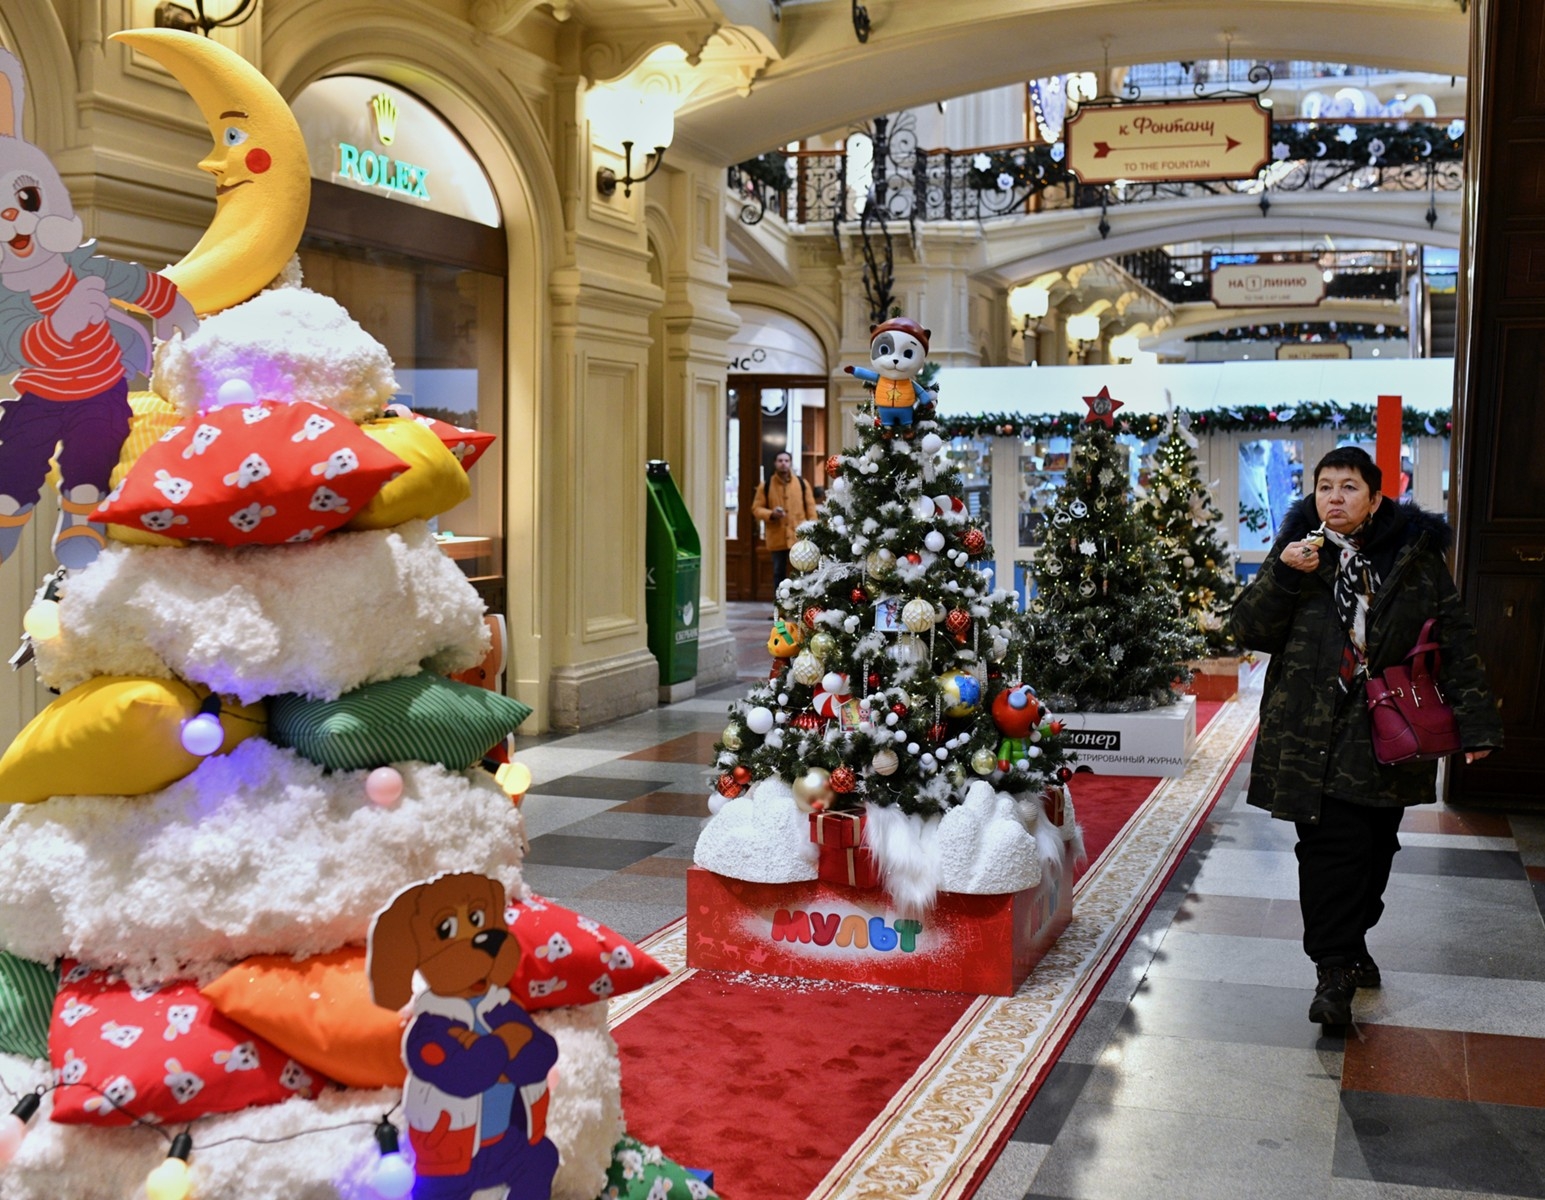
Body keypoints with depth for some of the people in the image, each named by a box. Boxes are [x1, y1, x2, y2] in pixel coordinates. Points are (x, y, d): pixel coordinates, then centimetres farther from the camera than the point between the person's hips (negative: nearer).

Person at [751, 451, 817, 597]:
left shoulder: (802, 483, 4)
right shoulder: (765, 485, 2)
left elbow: (810, 509, 5)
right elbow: (756, 508, 3)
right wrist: (771, 514, -16)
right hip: (777, 538, 0)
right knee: (779, 573, 8)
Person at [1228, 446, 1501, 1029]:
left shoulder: (1416, 558, 2)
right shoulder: (1298, 552, 1)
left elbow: (1456, 643, 5)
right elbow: (1249, 630, -2)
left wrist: (1475, 720, 0)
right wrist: (1283, 577, -18)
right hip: (1316, 735, -2)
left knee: (1375, 847, 11)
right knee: (1331, 845, -9)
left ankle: (1350, 943, 31)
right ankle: (1335, 969, -3)